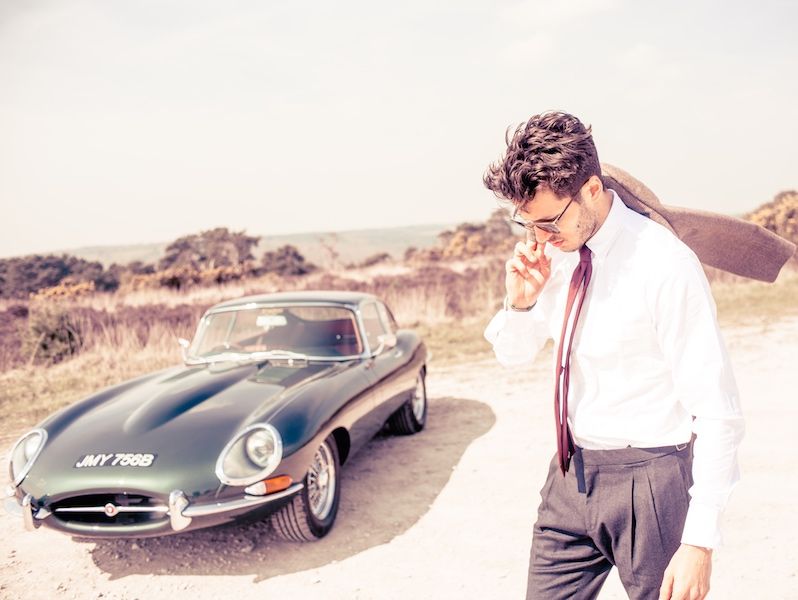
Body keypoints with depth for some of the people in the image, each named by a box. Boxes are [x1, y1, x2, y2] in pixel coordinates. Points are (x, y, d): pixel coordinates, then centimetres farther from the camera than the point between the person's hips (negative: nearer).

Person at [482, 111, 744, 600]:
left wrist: (700, 542, -19)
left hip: (650, 480, -6)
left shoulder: (665, 265, -20)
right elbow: (513, 355, 13)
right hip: (572, 474, 6)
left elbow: (717, 413, -18)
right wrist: (520, 301, -9)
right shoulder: (554, 253, -1)